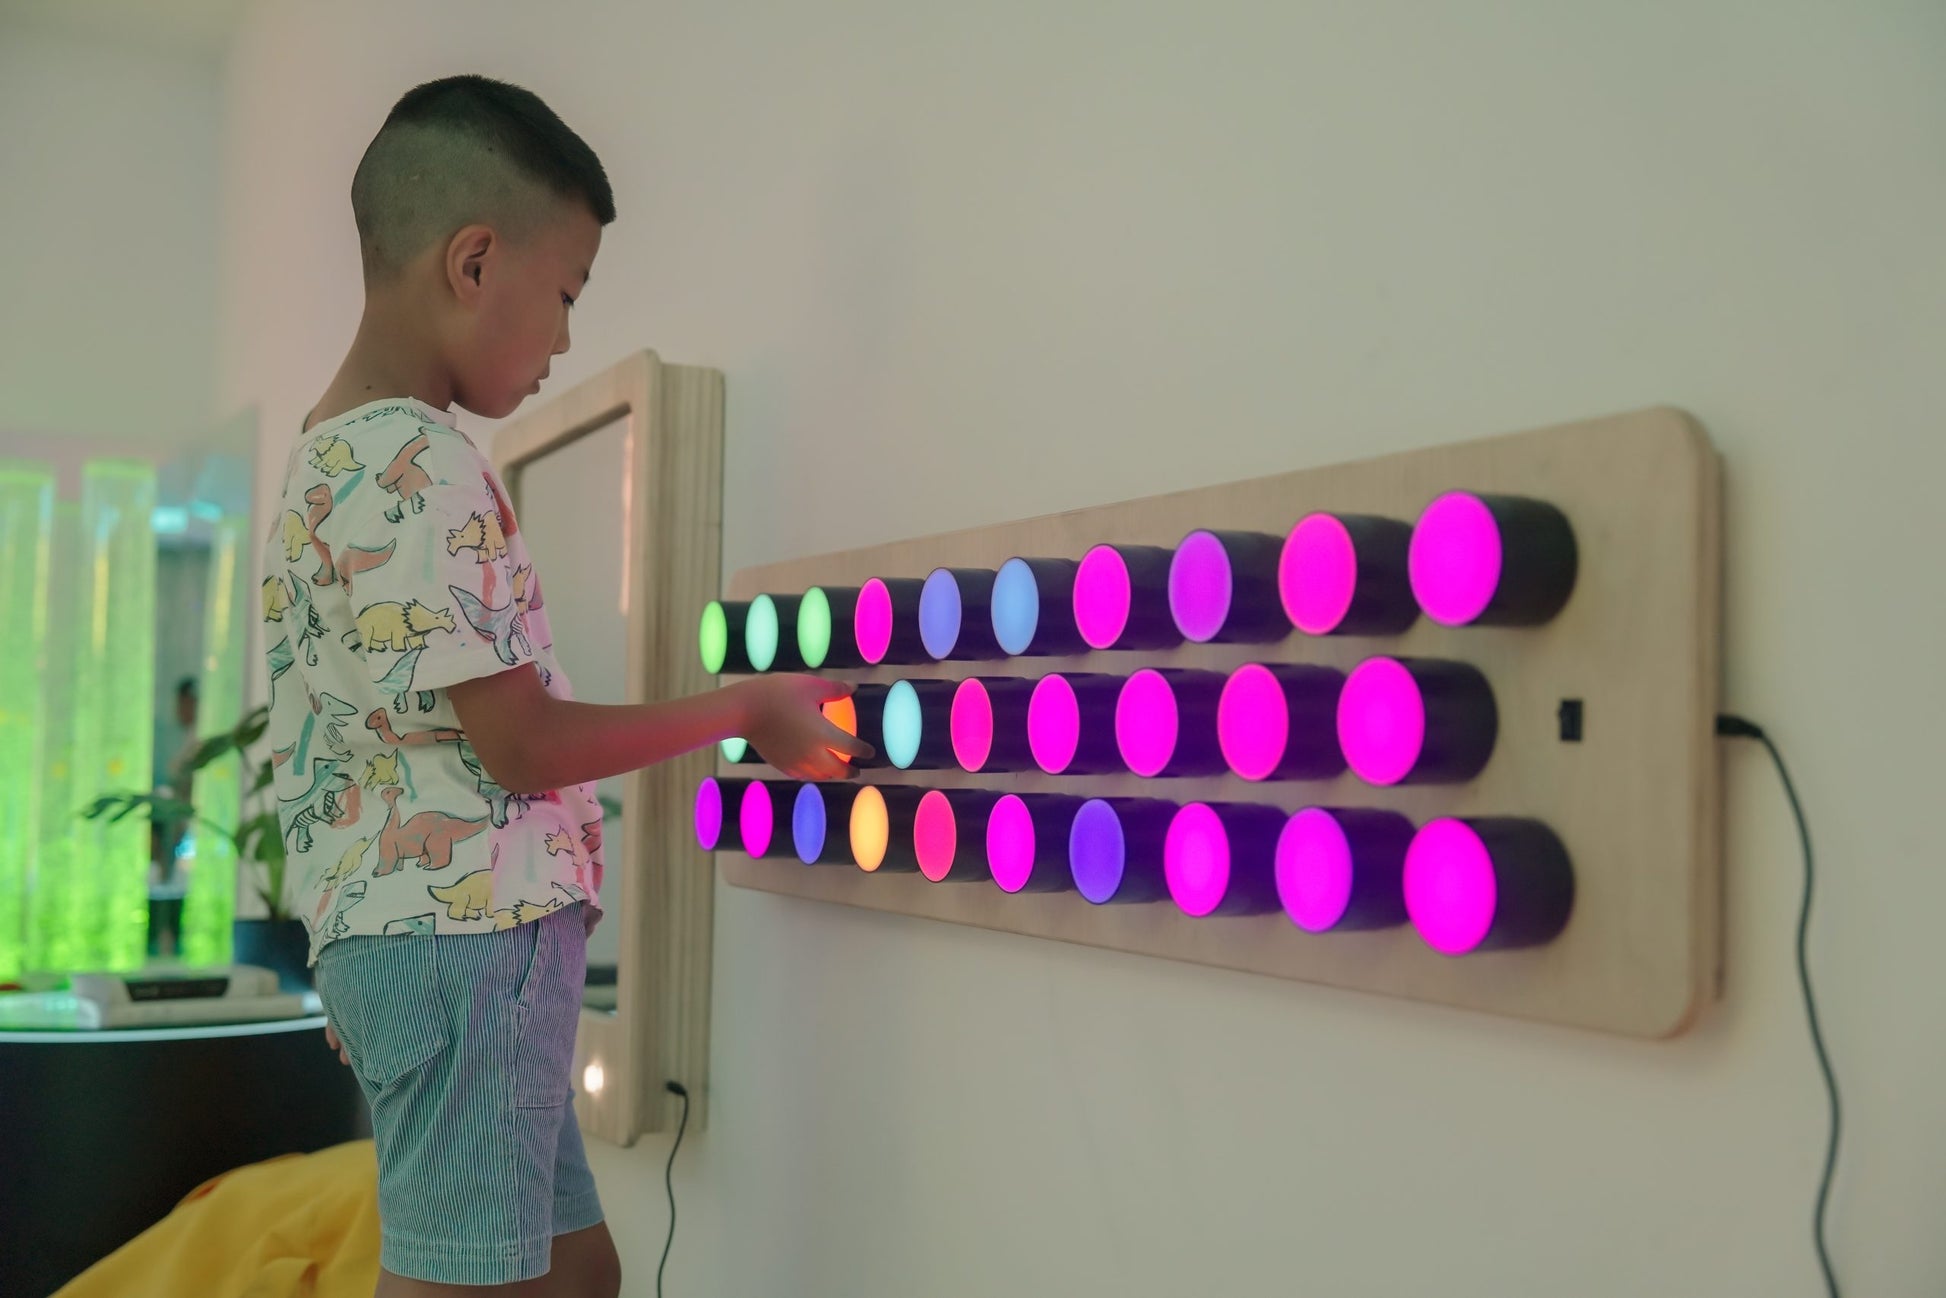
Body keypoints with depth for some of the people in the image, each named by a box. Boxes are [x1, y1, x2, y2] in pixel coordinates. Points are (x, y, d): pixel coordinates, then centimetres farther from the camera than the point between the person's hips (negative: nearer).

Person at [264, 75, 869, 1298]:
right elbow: (522, 745, -16)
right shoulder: (426, 467, -16)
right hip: (471, 925, -10)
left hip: (396, 929, 10)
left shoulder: (329, 457, 15)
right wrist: (746, 711, -5)